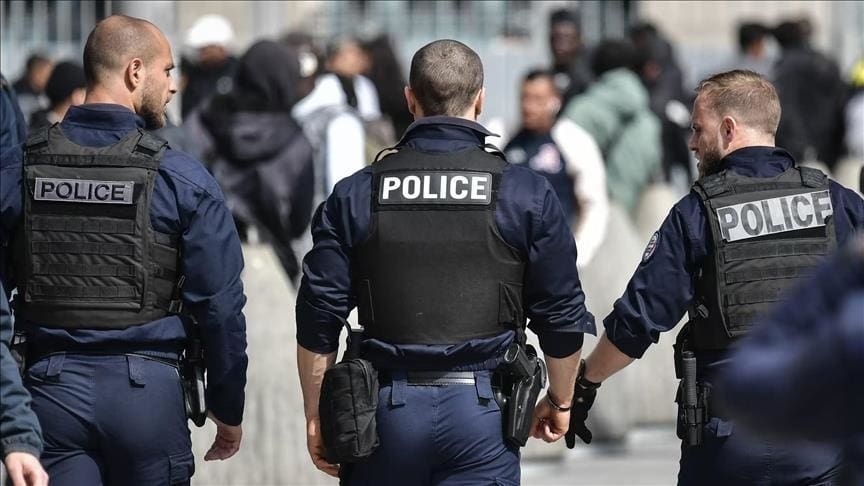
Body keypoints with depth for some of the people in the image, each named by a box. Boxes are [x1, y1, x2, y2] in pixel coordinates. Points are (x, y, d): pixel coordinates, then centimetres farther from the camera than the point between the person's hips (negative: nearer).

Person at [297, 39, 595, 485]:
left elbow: (318, 318, 1)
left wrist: (316, 416, 11)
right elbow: (562, 315, 4)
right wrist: (559, 401, 20)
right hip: (481, 411, -1)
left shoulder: (355, 196, 2)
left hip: (387, 412, 1)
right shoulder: (526, 195, 0)